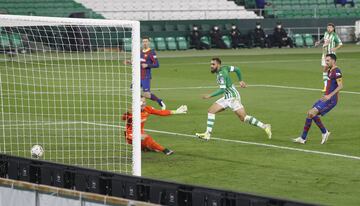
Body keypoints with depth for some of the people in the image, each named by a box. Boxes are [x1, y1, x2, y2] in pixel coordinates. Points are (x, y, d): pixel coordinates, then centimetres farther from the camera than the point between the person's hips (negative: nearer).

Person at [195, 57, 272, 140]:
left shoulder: (221, 74, -20)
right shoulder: (224, 68, 6)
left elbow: (222, 89, -25)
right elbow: (237, 69, 14)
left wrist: (210, 96, -22)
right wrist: (240, 80, 22)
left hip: (233, 98, -10)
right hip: (227, 98, 10)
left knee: (243, 118, -10)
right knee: (211, 110, 3)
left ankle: (264, 126, -3)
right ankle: (207, 134, 3)